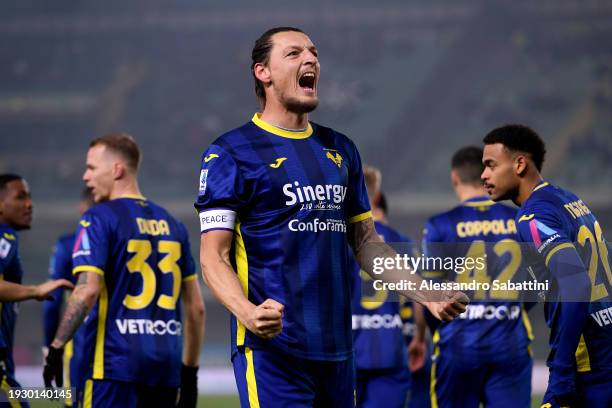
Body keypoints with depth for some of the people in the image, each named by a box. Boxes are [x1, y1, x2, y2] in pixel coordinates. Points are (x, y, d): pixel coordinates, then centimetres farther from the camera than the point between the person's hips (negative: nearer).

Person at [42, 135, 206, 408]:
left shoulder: (99, 219, -4)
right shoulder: (171, 224, 16)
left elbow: (87, 291, -16)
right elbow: (196, 307, 17)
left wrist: (56, 347, -10)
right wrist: (190, 370, 21)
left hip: (114, 365, -6)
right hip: (166, 365, 6)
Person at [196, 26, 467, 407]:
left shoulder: (340, 150, 17)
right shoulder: (231, 153, -3)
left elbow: (366, 242, 22)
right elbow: (214, 256, -8)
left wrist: (427, 296, 11)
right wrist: (248, 313, -26)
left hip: (336, 348, 6)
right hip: (273, 347, -6)